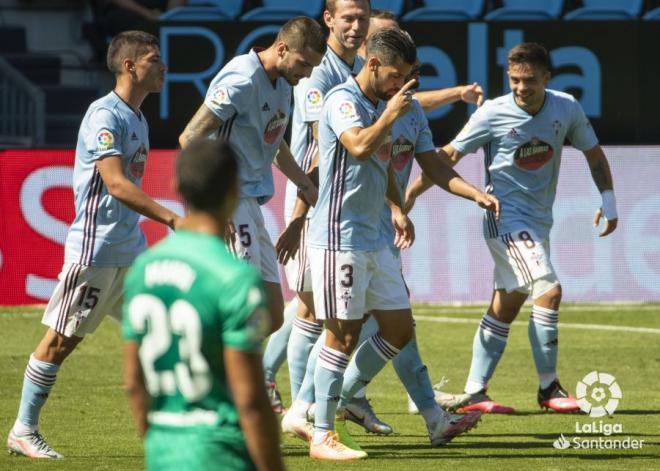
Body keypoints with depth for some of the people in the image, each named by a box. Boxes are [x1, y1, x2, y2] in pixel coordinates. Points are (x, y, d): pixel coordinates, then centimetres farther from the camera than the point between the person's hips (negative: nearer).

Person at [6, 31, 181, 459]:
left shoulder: (137, 118, 13)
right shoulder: (105, 115, -16)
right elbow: (117, 184, -26)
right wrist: (172, 219, -31)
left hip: (132, 250, 9)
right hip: (94, 249, -9)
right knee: (62, 340, -2)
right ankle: (24, 431, 7)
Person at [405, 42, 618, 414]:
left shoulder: (566, 109, -2)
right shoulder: (493, 114, -13)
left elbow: (593, 152, 13)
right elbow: (449, 156, -5)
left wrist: (608, 200, 6)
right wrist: (410, 194, -8)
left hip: (539, 221, 5)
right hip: (506, 218, -5)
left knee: (506, 306, 8)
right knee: (549, 290, -19)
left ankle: (474, 393, 15)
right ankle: (549, 387, -12)